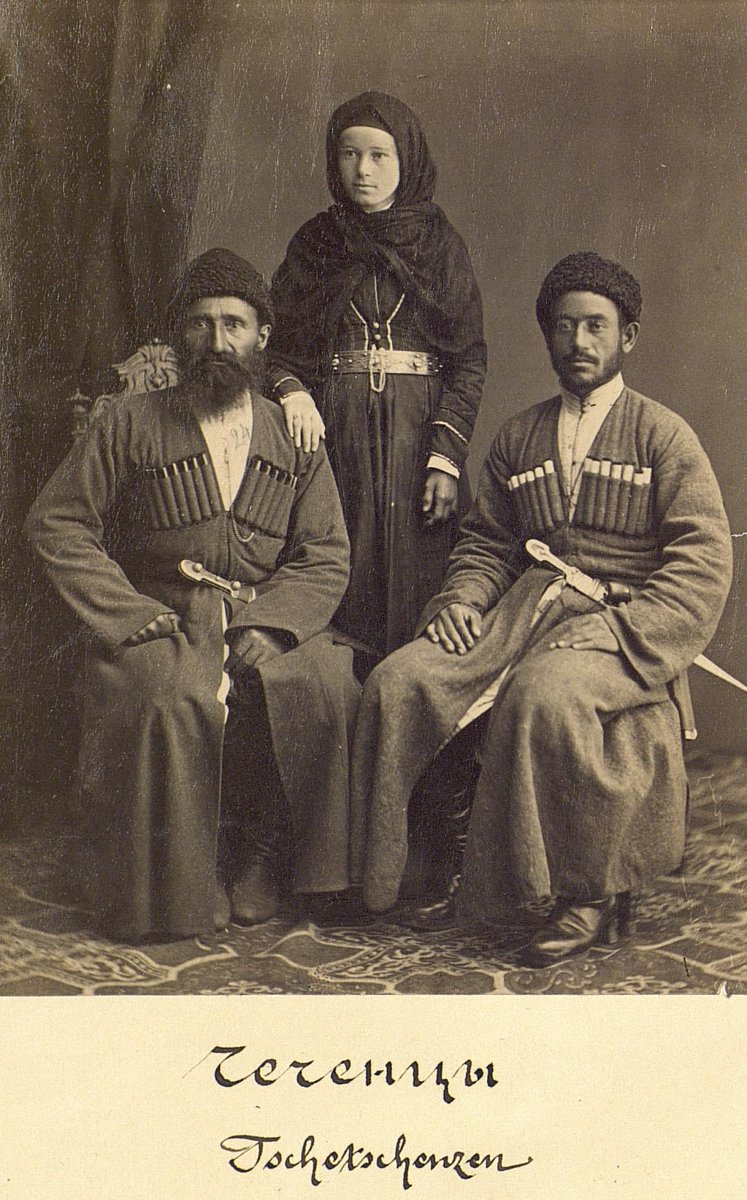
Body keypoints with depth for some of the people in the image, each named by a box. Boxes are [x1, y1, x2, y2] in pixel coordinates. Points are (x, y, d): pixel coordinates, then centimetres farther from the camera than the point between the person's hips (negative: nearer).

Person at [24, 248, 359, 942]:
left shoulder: (294, 440, 11)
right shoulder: (130, 427, 5)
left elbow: (326, 557, 7)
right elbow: (55, 524, 0)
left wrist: (266, 625, -12)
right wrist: (137, 618, -12)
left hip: (264, 620, 2)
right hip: (157, 620, -2)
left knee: (324, 680, -27)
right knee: (170, 694, -33)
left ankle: (260, 861, -8)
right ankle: (172, 893, -14)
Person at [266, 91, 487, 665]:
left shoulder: (440, 243, 7)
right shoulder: (314, 242, 13)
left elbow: (469, 359, 2)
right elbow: (282, 343, 9)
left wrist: (448, 457, -8)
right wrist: (292, 390, -14)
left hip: (417, 429, -1)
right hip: (333, 426, 1)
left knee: (412, 578, -5)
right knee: (342, 578, -4)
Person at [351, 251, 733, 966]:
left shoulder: (664, 436, 6)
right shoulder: (517, 439, 21)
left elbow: (705, 564, -3)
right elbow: (485, 543, 23)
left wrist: (615, 629, -17)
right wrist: (463, 598, 0)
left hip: (621, 619, -5)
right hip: (525, 608, 5)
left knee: (546, 692, -37)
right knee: (399, 682, -19)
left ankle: (590, 895, -19)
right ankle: (456, 870, -7)